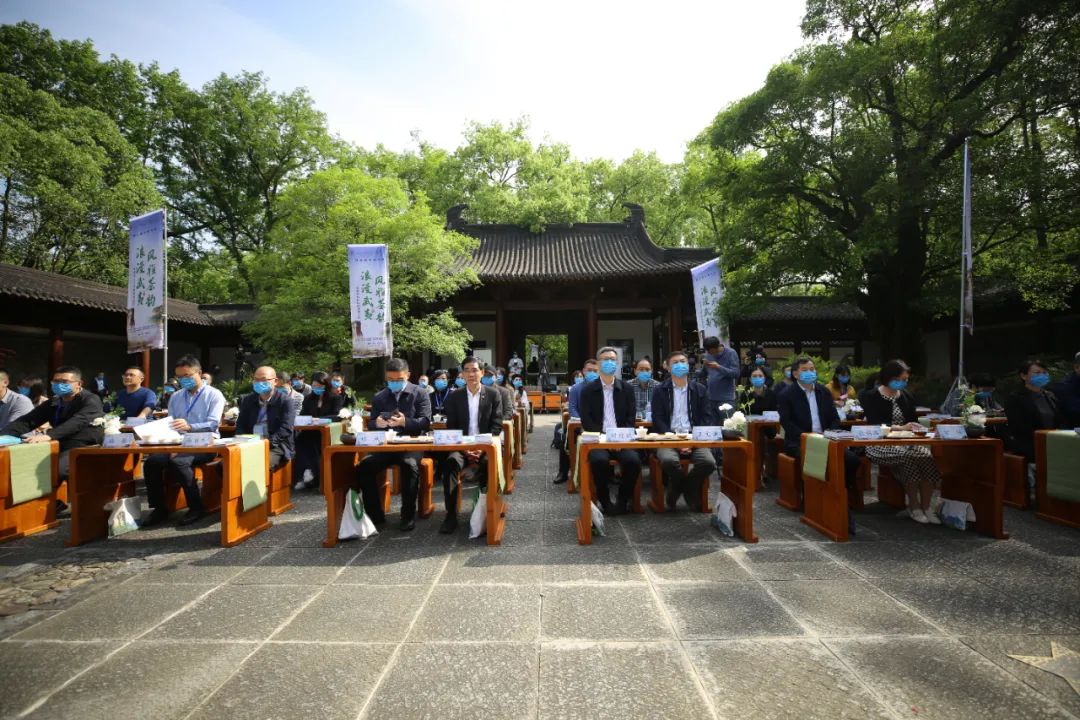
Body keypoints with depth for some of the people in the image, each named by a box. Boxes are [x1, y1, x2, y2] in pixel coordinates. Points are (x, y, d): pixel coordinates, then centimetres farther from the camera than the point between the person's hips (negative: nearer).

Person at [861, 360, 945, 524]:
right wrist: (901, 427, -27)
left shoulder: (907, 397, 15)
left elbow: (914, 421, 15)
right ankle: (913, 506, -16)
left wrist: (917, 429, -9)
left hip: (905, 441, 5)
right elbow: (874, 425, -15)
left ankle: (925, 506, -16)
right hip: (881, 444, -5)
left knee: (927, 455, -27)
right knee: (911, 456, -33)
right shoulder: (871, 397, -4)